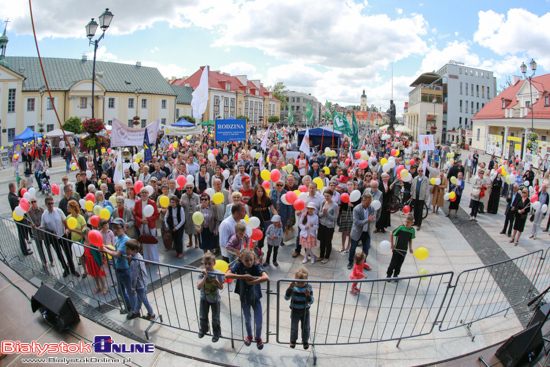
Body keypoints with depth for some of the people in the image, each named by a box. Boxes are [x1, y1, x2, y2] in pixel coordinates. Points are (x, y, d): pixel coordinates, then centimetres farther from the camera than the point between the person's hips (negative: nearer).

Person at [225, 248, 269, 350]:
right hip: (244, 297, 2)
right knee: (247, 320, 22)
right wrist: (243, 276, -35)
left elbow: (266, 278, -41)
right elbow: (227, 275, -33)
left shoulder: (256, 266, -24)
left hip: (256, 297, -2)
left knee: (258, 322, 7)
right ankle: (249, 336, 53)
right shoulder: (238, 265, -18)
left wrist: (251, 282, -34)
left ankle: (258, 337, 40)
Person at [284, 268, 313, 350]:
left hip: (305, 311, 1)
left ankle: (305, 340, 41)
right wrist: (290, 288, -37)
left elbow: (311, 302, -16)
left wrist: (308, 295, -38)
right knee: (294, 327, 12)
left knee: (305, 327, 15)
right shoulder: (293, 286, -17)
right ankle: (293, 340, 39)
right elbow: (286, 298, -23)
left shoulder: (308, 287, -16)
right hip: (295, 311, 0)